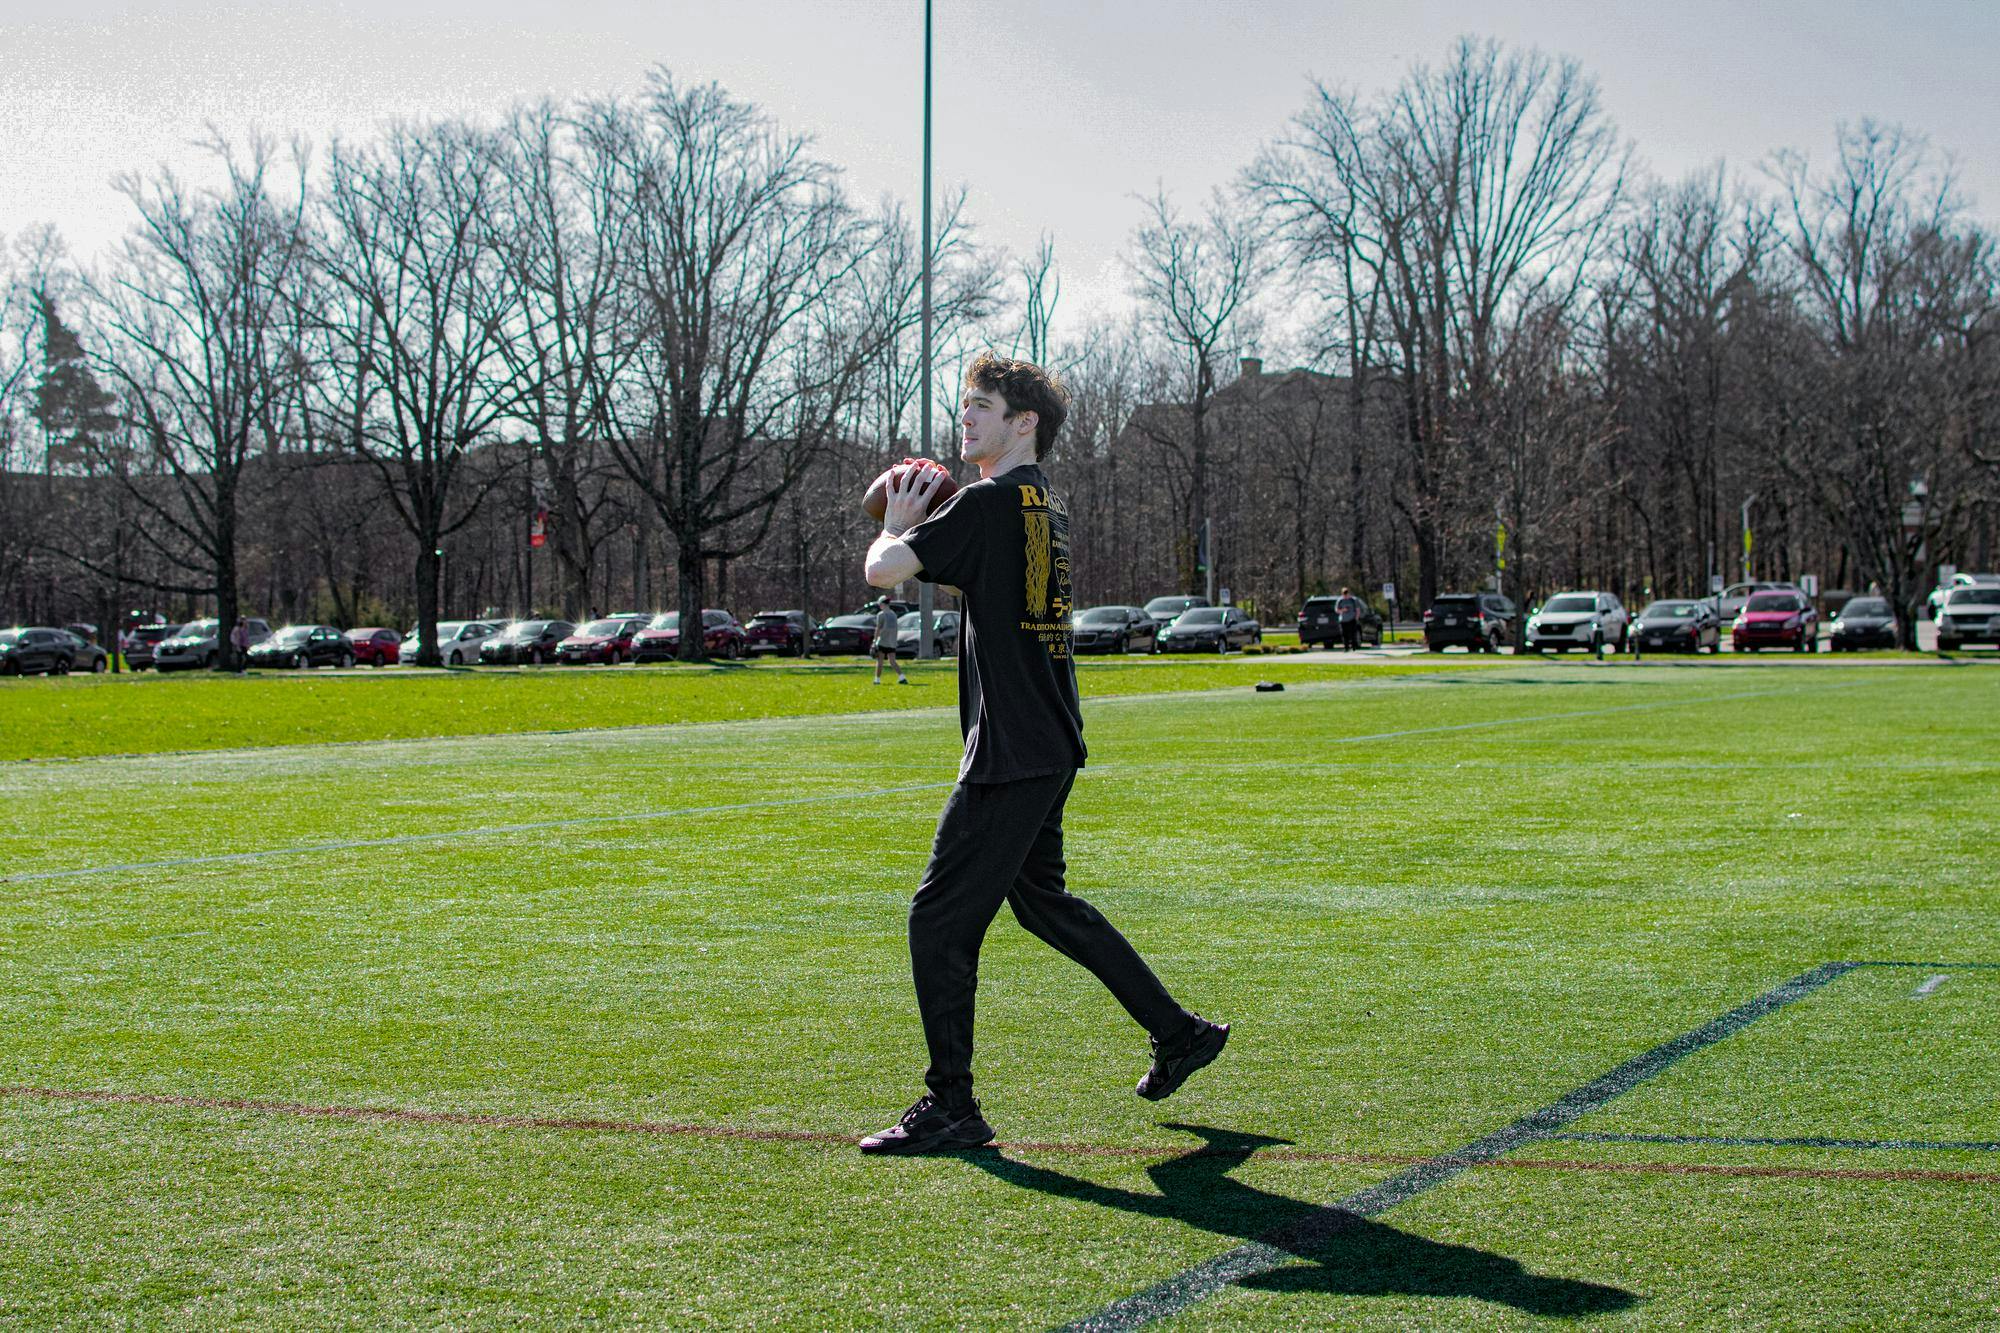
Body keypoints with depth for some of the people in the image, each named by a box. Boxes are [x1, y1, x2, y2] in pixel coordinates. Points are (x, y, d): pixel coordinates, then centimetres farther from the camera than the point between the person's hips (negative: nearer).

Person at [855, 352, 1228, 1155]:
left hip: (1012, 755, -10)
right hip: (1049, 748, 10)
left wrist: (896, 524, 2)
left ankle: (952, 1109, 0)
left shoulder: (993, 502, -15)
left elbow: (885, 571, -19)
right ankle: (1179, 1034, 31)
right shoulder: (1043, 504, 14)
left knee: (940, 919, -5)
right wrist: (921, 526, 16)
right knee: (1041, 900, 24)